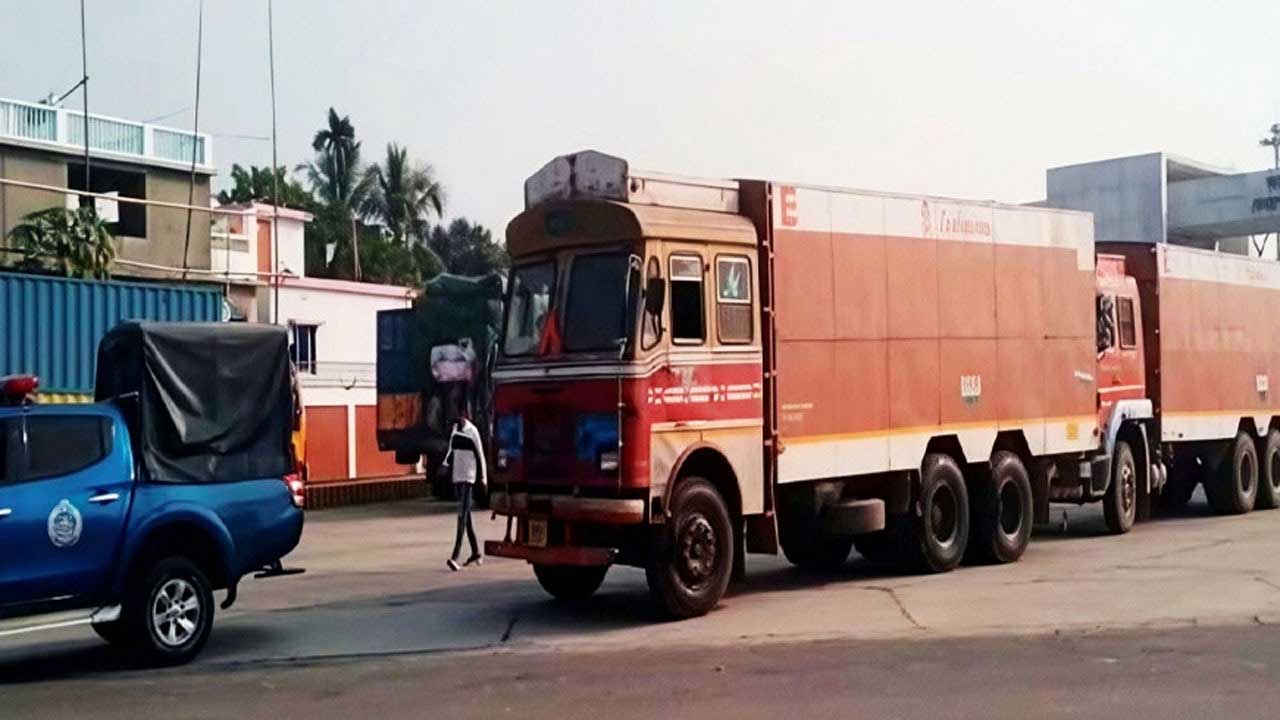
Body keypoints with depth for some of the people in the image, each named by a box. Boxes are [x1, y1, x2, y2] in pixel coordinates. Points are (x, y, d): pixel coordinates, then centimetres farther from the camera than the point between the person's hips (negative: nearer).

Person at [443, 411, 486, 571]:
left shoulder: (472, 431, -9)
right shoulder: (455, 429, 11)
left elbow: (480, 454, -6)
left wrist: (483, 477, -5)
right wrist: (447, 465, 8)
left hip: (468, 476, -8)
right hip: (457, 476, 8)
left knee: (463, 515, -13)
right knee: (465, 516, 13)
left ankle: (455, 556, -20)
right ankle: (476, 553, 24)